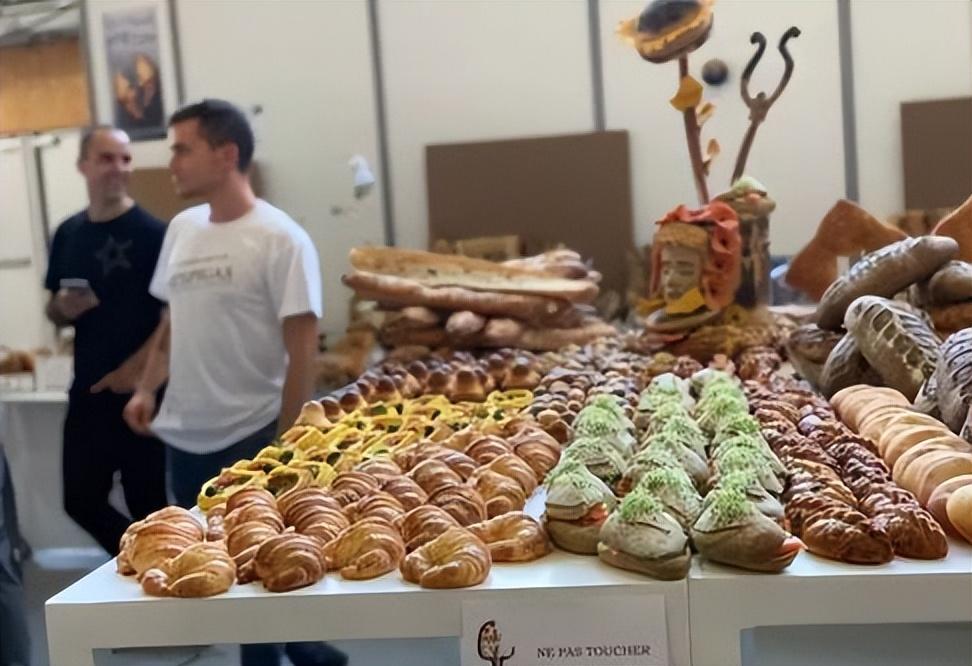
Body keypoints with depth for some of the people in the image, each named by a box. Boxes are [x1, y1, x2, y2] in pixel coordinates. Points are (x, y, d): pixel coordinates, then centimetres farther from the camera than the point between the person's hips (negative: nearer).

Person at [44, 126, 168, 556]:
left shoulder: (152, 233, -9)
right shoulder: (68, 235, 8)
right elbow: (55, 312, 17)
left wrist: (134, 370, -17)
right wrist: (63, 308, -5)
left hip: (140, 392, -6)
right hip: (87, 392, 6)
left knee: (147, 504, 1)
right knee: (81, 501, 12)